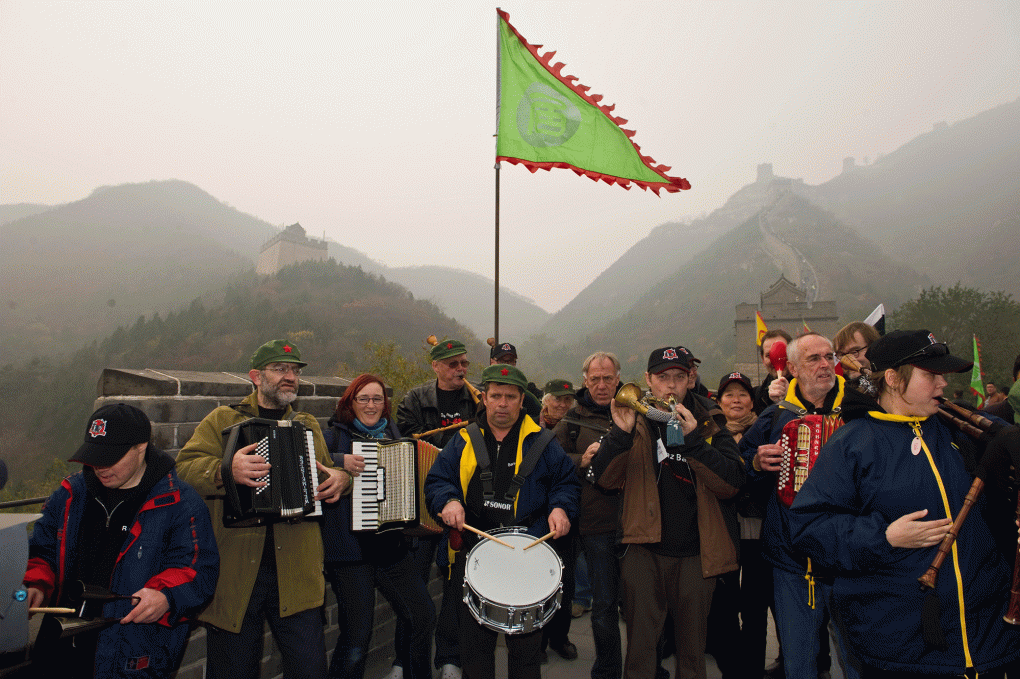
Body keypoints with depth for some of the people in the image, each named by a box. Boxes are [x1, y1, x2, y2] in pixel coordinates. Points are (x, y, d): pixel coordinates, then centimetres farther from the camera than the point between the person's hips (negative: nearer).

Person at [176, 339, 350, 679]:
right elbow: (184, 468, -6)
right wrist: (225, 471, -26)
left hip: (296, 574, 3)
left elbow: (327, 473, 27)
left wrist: (341, 479, 4)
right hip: (235, 572, -2)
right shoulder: (222, 420, 6)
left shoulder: (309, 426, 19)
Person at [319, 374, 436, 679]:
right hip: (350, 548, -5)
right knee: (358, 634, -3)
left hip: (391, 547, 5)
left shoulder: (393, 436, 12)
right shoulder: (336, 436, -3)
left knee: (423, 615, 8)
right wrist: (339, 461, -26)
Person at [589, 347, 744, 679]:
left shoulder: (709, 423, 0)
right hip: (643, 549, 0)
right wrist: (621, 433, -24)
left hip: (694, 553, 1)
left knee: (692, 645, 16)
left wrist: (693, 439, -24)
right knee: (640, 645, 8)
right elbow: (604, 478, -8)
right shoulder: (636, 420, 1)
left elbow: (731, 484, -13)